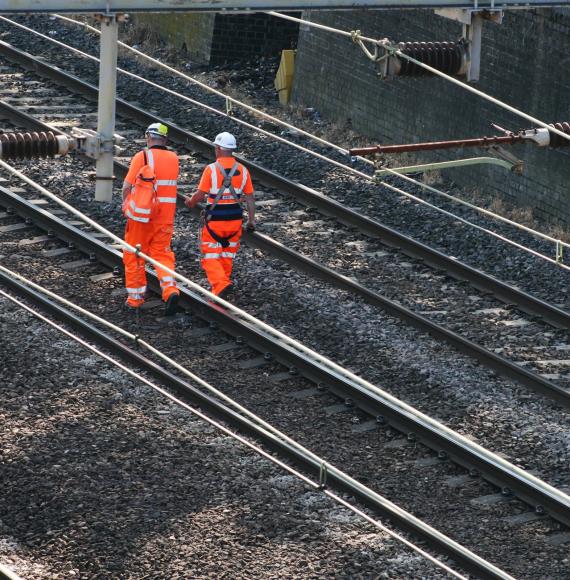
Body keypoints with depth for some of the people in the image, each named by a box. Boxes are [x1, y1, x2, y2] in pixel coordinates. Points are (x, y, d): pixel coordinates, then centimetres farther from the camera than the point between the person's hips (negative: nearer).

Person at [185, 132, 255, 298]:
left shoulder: (211, 169, -13)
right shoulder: (242, 170, -1)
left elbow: (200, 194, -10)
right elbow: (249, 197, 3)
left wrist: (191, 202, 11)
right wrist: (251, 219, 11)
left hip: (214, 218, -4)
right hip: (235, 218, 4)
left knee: (210, 257, 4)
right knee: (227, 256, 19)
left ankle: (221, 284, -17)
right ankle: (220, 286, 28)